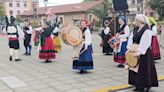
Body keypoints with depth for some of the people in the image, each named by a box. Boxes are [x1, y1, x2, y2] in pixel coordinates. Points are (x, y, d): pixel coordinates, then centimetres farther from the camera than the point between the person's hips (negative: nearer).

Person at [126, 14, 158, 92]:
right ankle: (138, 86, 23)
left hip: (144, 54, -8)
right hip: (135, 52, 8)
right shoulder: (135, 30, 10)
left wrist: (139, 52, -28)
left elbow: (144, 43, -23)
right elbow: (131, 39, 6)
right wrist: (129, 48, -6)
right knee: (136, 68, 12)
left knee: (143, 70, -2)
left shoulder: (147, 31, -15)